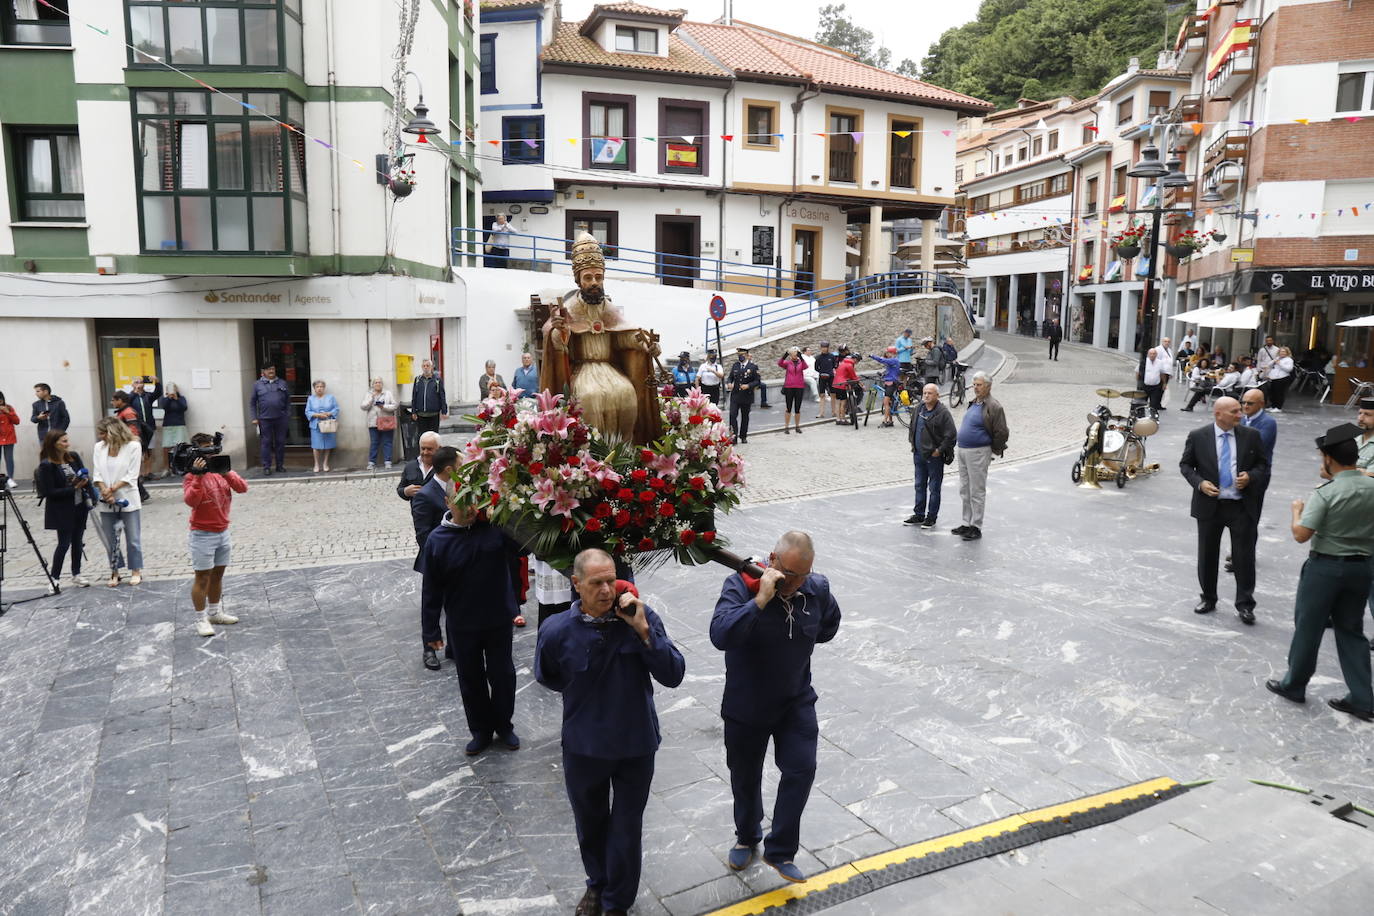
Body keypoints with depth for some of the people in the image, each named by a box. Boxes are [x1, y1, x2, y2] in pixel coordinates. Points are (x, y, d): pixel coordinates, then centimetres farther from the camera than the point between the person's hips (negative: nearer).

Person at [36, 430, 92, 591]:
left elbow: (85, 475, 11)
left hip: (80, 507, 5)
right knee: (64, 543, -2)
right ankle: (54, 579, 12)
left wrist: (85, 480, -11)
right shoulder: (46, 465, -15)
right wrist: (74, 488, -21)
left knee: (77, 541, 12)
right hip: (62, 510, -5)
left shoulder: (74, 457, 0)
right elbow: (50, 492, -17)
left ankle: (76, 575, 23)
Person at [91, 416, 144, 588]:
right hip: (106, 502, 4)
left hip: (127, 499, -4)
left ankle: (136, 571, 14)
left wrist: (112, 489, -16)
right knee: (111, 539, 10)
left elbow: (131, 475, -10)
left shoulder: (133, 446, -8)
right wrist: (105, 491, -14)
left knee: (133, 538, 3)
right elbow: (96, 474, 1)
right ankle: (114, 572, 20)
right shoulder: (99, 447, 3)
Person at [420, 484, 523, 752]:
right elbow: (430, 589, -4)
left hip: (499, 620, 0)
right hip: (462, 626, 0)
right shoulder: (437, 540, -11)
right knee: (470, 680, 16)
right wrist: (430, 629, -1)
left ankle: (504, 725, 39)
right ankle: (481, 730, 36)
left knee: (502, 675, 17)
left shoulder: (496, 527, -14)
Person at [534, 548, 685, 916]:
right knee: (590, 823, 24)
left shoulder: (641, 617, -19)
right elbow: (547, 677, 4)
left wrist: (643, 630, -32)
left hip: (636, 744, -1)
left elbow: (673, 676, -23)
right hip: (583, 747, 1)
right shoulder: (557, 631, -18)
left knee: (627, 829, 15)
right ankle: (597, 884, 53)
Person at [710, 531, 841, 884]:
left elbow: (830, 623, 13)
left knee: (801, 769, -7)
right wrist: (761, 600, -43)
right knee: (745, 776, 15)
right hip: (746, 706, -2)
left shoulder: (817, 589, -10)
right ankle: (747, 837, 42)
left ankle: (780, 851, 12)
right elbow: (720, 636, -40)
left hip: (797, 702, 2)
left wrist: (801, 640, 2)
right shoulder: (741, 585, -24)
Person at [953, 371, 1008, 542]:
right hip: (963, 451, 9)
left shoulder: (993, 407, -14)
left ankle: (976, 527, 4)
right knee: (964, 490, 15)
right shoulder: (974, 403, 13)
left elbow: (1002, 433, -14)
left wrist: (994, 451, -5)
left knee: (977, 492, -3)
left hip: (978, 453, -9)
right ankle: (967, 523, 25)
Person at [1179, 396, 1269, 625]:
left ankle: (1245, 605, 12)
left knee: (1244, 556, 1)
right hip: (1210, 505, 0)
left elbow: (1263, 464, 8)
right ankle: (1208, 599, 27)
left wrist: (1251, 476, -12)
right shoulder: (1198, 437, -4)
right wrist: (1199, 483, -12)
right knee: (1207, 555, 11)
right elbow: (1185, 465, 4)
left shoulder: (1251, 435, 0)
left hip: (1242, 506, 0)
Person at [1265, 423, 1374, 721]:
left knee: (1308, 627, 9)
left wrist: (1297, 510, -3)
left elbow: (1301, 535, -22)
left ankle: (1293, 685, 24)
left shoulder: (1325, 493, -20)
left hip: (1326, 567, -5)